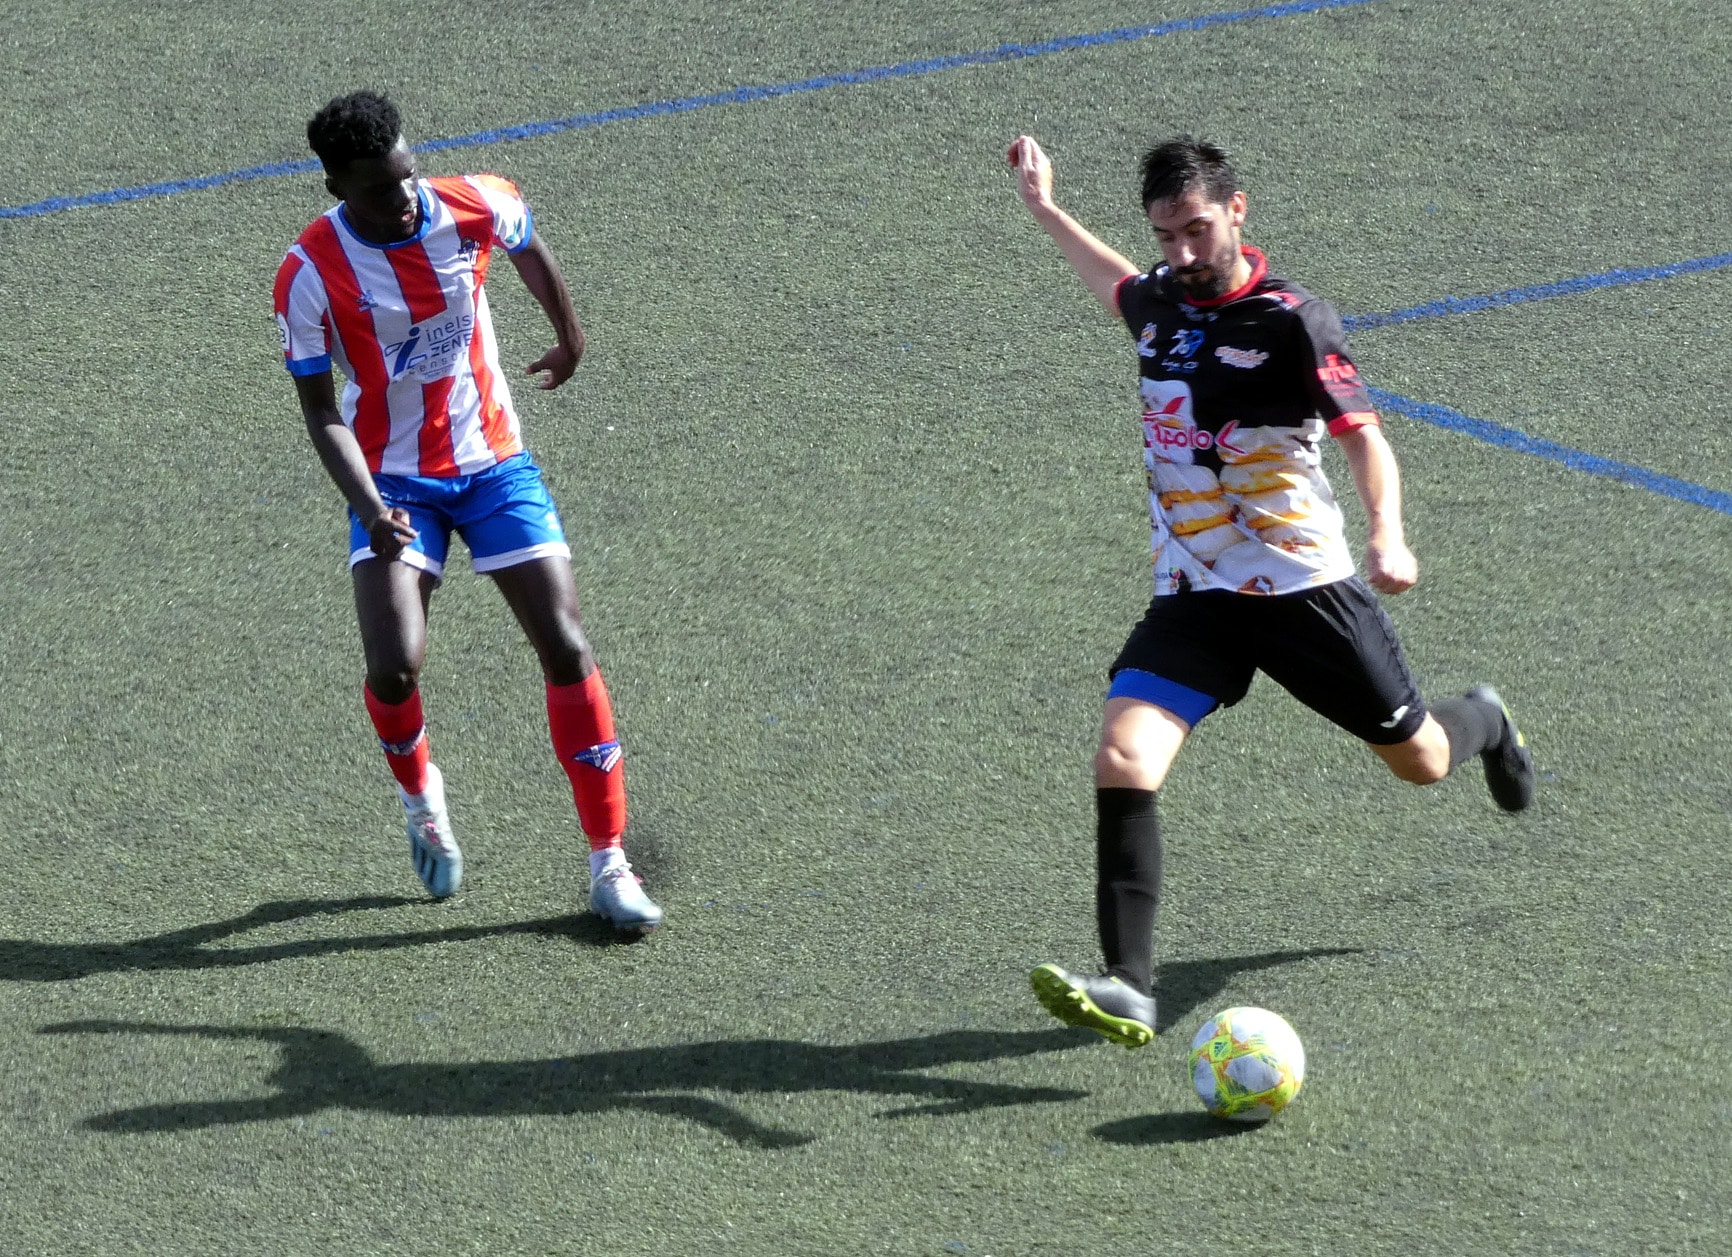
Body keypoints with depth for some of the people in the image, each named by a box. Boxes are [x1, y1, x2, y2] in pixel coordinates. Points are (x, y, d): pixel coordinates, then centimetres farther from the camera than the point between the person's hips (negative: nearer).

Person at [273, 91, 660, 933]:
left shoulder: (475, 208, -13)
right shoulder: (312, 274, -19)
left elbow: (529, 250, 12)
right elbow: (321, 411, -12)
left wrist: (569, 337, 26)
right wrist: (369, 507, -26)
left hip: (493, 461, 2)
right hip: (394, 479, -2)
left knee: (565, 648, -6)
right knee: (393, 669, -18)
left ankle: (608, 864, 3)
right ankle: (421, 798, 18)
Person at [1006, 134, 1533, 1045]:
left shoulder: (1292, 320, -14)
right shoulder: (1160, 301, 5)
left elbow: (1363, 435, -17)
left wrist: (1387, 534, -34)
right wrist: (1044, 209, 37)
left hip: (1303, 586, -4)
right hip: (1190, 597, 4)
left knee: (1419, 762, 13)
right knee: (1122, 761, -20)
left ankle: (1481, 725, 53)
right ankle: (1128, 991, -23)